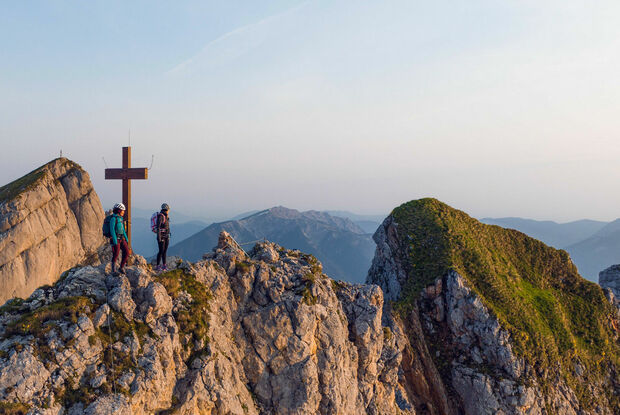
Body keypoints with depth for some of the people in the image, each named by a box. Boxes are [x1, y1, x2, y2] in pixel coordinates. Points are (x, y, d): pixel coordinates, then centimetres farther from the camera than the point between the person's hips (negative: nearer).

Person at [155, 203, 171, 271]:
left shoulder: (166, 216, 12)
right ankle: (157, 266, -3)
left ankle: (164, 265, 15)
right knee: (161, 251, -8)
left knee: (165, 251, 10)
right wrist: (159, 237, -24)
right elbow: (158, 227, -20)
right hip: (161, 236, -8)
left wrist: (168, 236, 20)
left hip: (166, 236, 8)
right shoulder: (160, 216, -16)